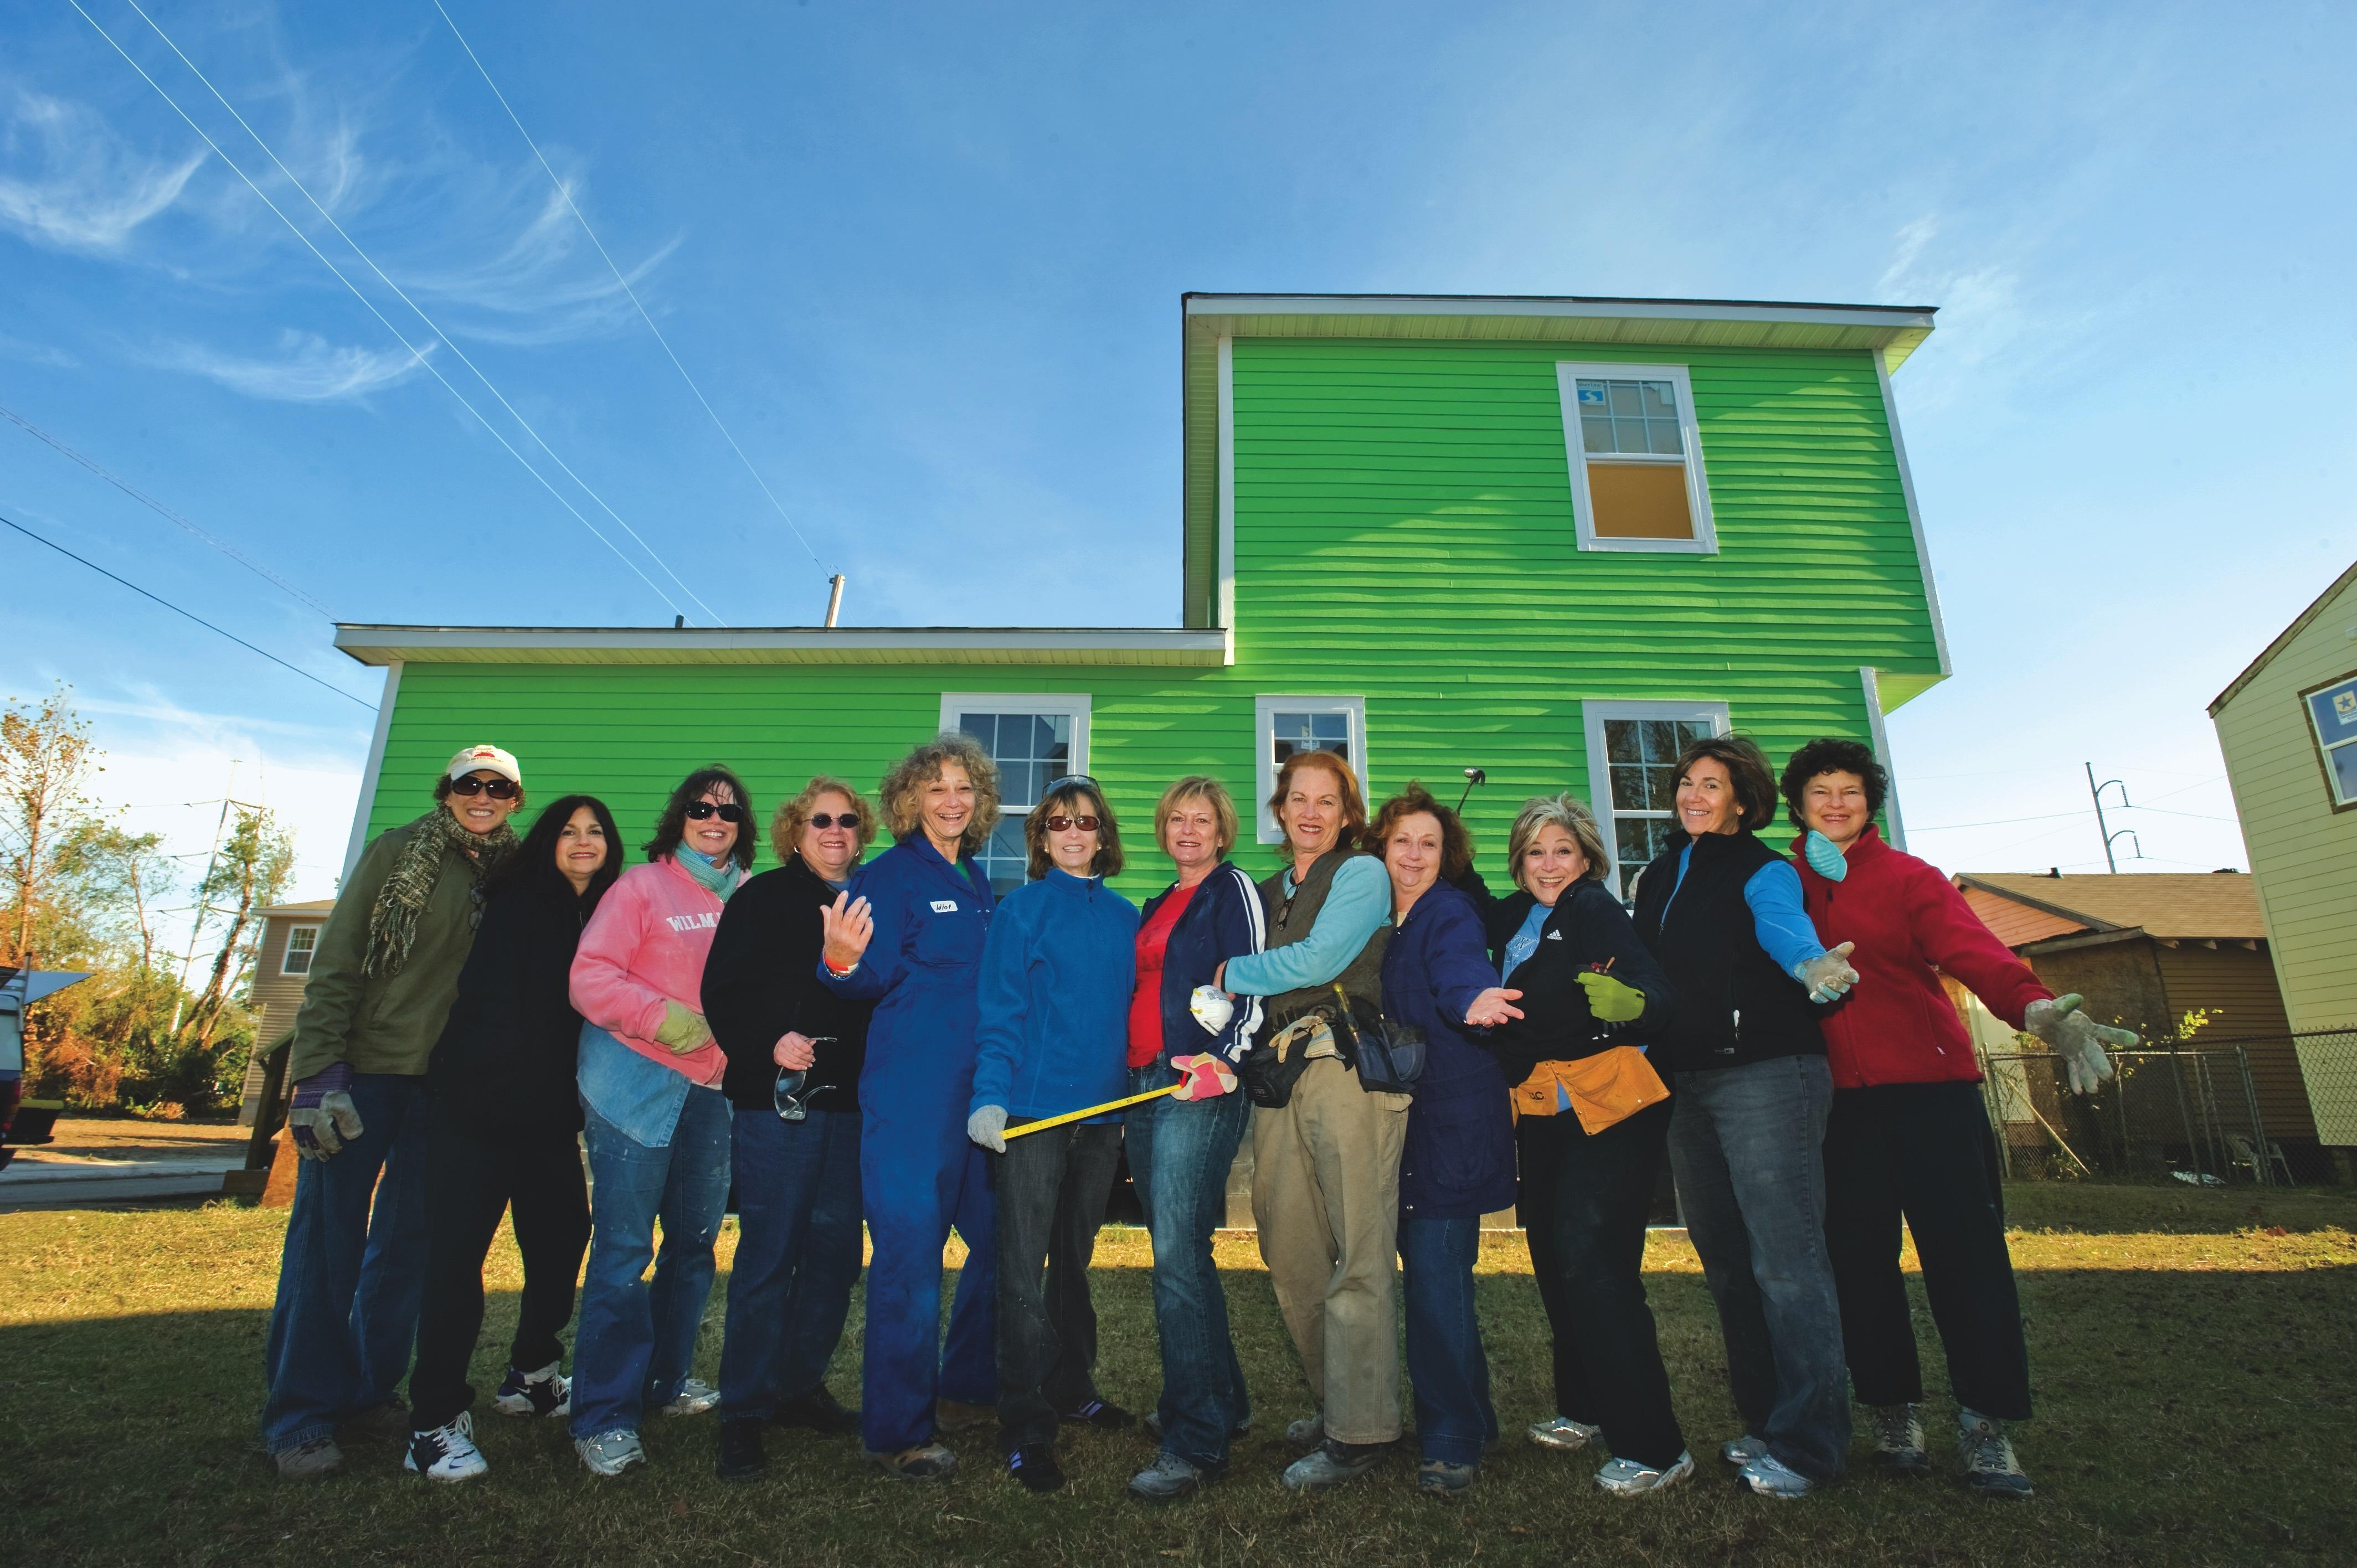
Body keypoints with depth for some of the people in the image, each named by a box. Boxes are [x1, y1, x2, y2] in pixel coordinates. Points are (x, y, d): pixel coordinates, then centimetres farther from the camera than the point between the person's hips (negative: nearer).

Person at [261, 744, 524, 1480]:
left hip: (449, 1082, 3)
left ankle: (368, 1391, 25)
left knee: (410, 1240, 10)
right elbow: (334, 963, -5)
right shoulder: (396, 853, -1)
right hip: (366, 1068, -3)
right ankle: (302, 1414, 13)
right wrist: (320, 1072, -13)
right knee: (328, 1233, 1)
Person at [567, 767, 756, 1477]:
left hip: (717, 1092, 5)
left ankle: (665, 1378, 32)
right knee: (623, 1247, -2)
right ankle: (604, 1415, 9)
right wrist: (661, 1017, -20)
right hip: (637, 1087, -5)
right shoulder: (642, 886, -4)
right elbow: (590, 976, -9)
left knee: (695, 1241, 15)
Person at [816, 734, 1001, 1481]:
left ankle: (965, 1390, 34)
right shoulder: (890, 876, -6)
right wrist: (845, 962, -33)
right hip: (912, 1091, -7)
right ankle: (899, 1430, 14)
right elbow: (877, 977, -14)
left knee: (1002, 1240, 15)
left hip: (982, 1086, 8)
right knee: (910, 1251, -2)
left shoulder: (979, 882, 15)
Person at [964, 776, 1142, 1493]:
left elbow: (1132, 1009, 13)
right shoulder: (1021, 909, -5)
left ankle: (1072, 1387, 35)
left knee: (1075, 1257, 19)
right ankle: (1025, 1427, 9)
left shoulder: (1125, 917, 8)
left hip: (1103, 1110, 5)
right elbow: (998, 1011, -8)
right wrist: (990, 1097, -17)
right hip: (1035, 1108, -4)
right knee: (1024, 1264, -2)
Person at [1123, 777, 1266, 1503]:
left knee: (1176, 1254, -12)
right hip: (1145, 1086, 8)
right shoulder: (1158, 906, 20)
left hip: (1200, 1087, -8)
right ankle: (1222, 1400, 29)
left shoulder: (1233, 889, -2)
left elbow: (1251, 986, -12)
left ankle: (1197, 1441, -2)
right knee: (1177, 1251, 14)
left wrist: (1221, 1058, -24)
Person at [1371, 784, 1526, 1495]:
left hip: (1453, 1116, -7)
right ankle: (1468, 1419, 34)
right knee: (1425, 1269, 16)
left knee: (1437, 1273, -6)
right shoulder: (1379, 916, 11)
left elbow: (1461, 966, -32)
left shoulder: (1451, 912, -11)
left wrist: (1473, 1001, -52)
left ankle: (1452, 1442, 10)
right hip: (1399, 1112, 8)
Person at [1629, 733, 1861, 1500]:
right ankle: (1764, 1421, 27)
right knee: (1726, 1263, 14)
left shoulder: (1762, 870, -4)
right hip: (1686, 1083, 7)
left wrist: (1811, 963, -44)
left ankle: (1806, 1443, 6)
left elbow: (1783, 926, -25)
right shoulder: (1658, 877, 16)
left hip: (1764, 1076, -7)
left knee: (1786, 1261, -6)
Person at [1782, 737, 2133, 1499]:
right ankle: (1894, 1412, 20)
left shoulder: (1909, 878, 2)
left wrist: (2034, 1006, -31)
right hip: (1843, 1095, 2)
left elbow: (1973, 951, -13)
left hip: (1931, 1081, -1)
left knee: (1964, 1247, -2)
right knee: (1858, 1252, 5)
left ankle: (1986, 1422, 14)